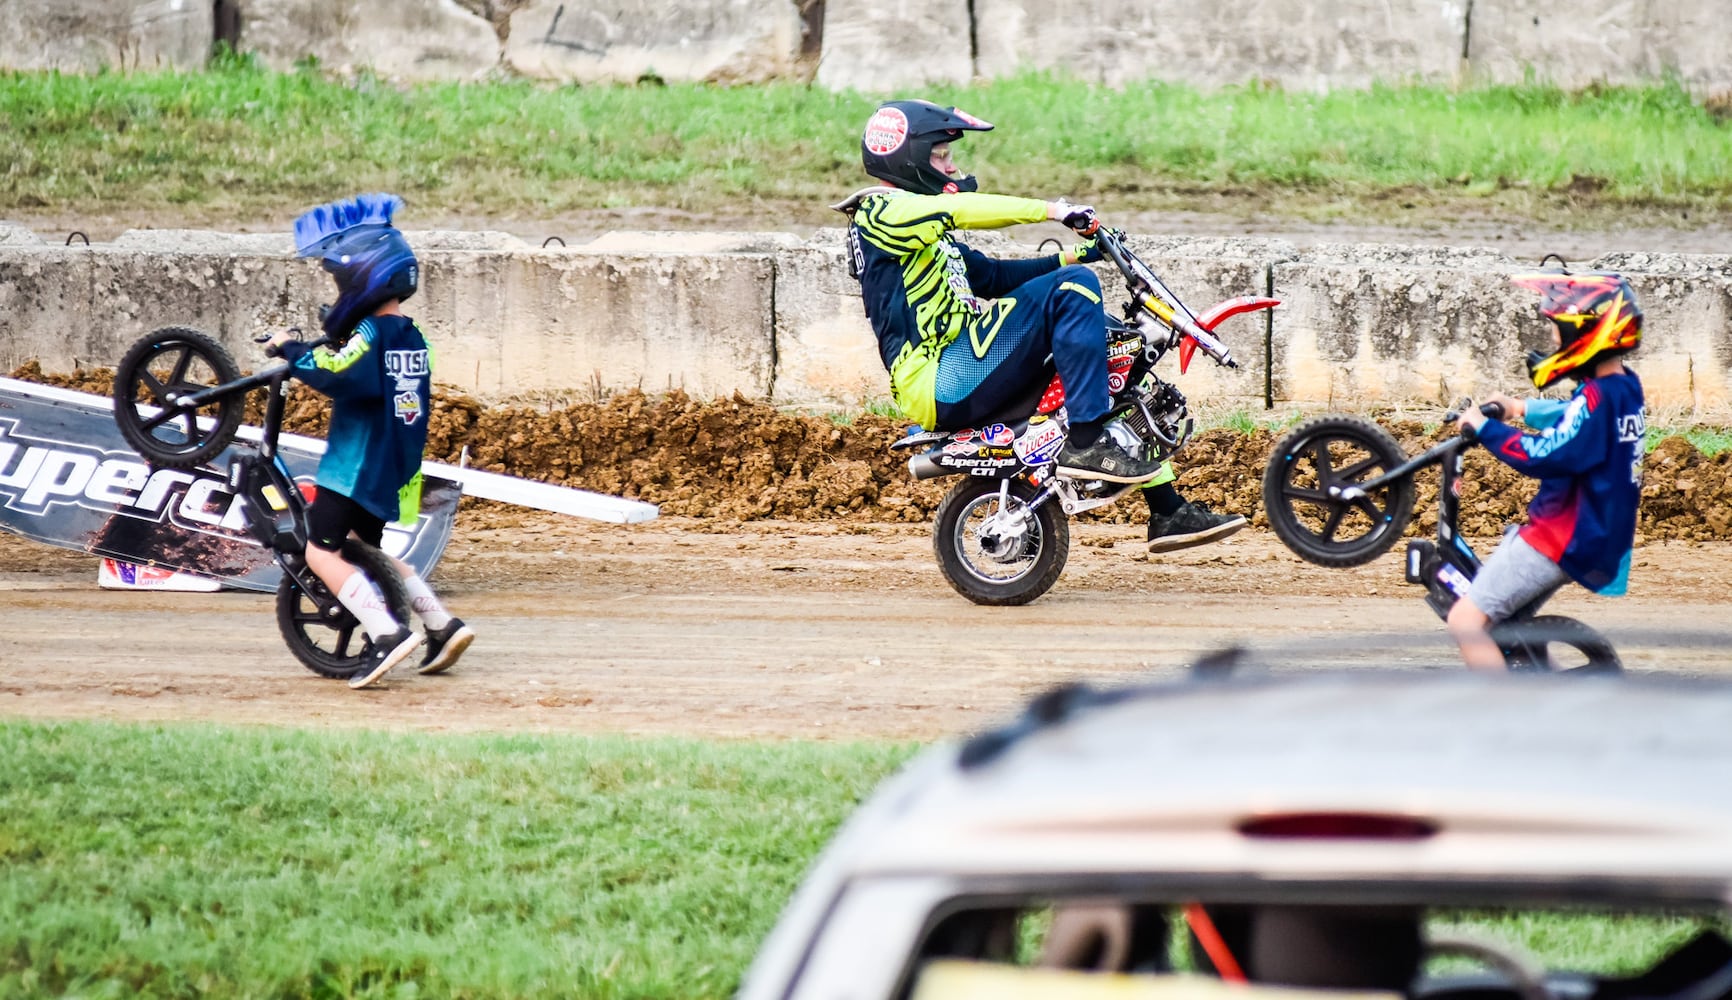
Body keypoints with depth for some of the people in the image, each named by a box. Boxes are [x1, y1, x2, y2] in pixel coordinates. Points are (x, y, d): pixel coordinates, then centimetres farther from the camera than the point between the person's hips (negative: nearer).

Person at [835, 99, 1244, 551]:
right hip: (942, 383, -10)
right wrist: (1049, 211, -21)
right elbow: (960, 208, -21)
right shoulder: (881, 212, -5)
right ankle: (1085, 441, -25)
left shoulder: (925, 227, 27)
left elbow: (991, 275, 27)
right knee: (1072, 289, -19)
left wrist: (1074, 255, 20)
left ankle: (1168, 512, 16)